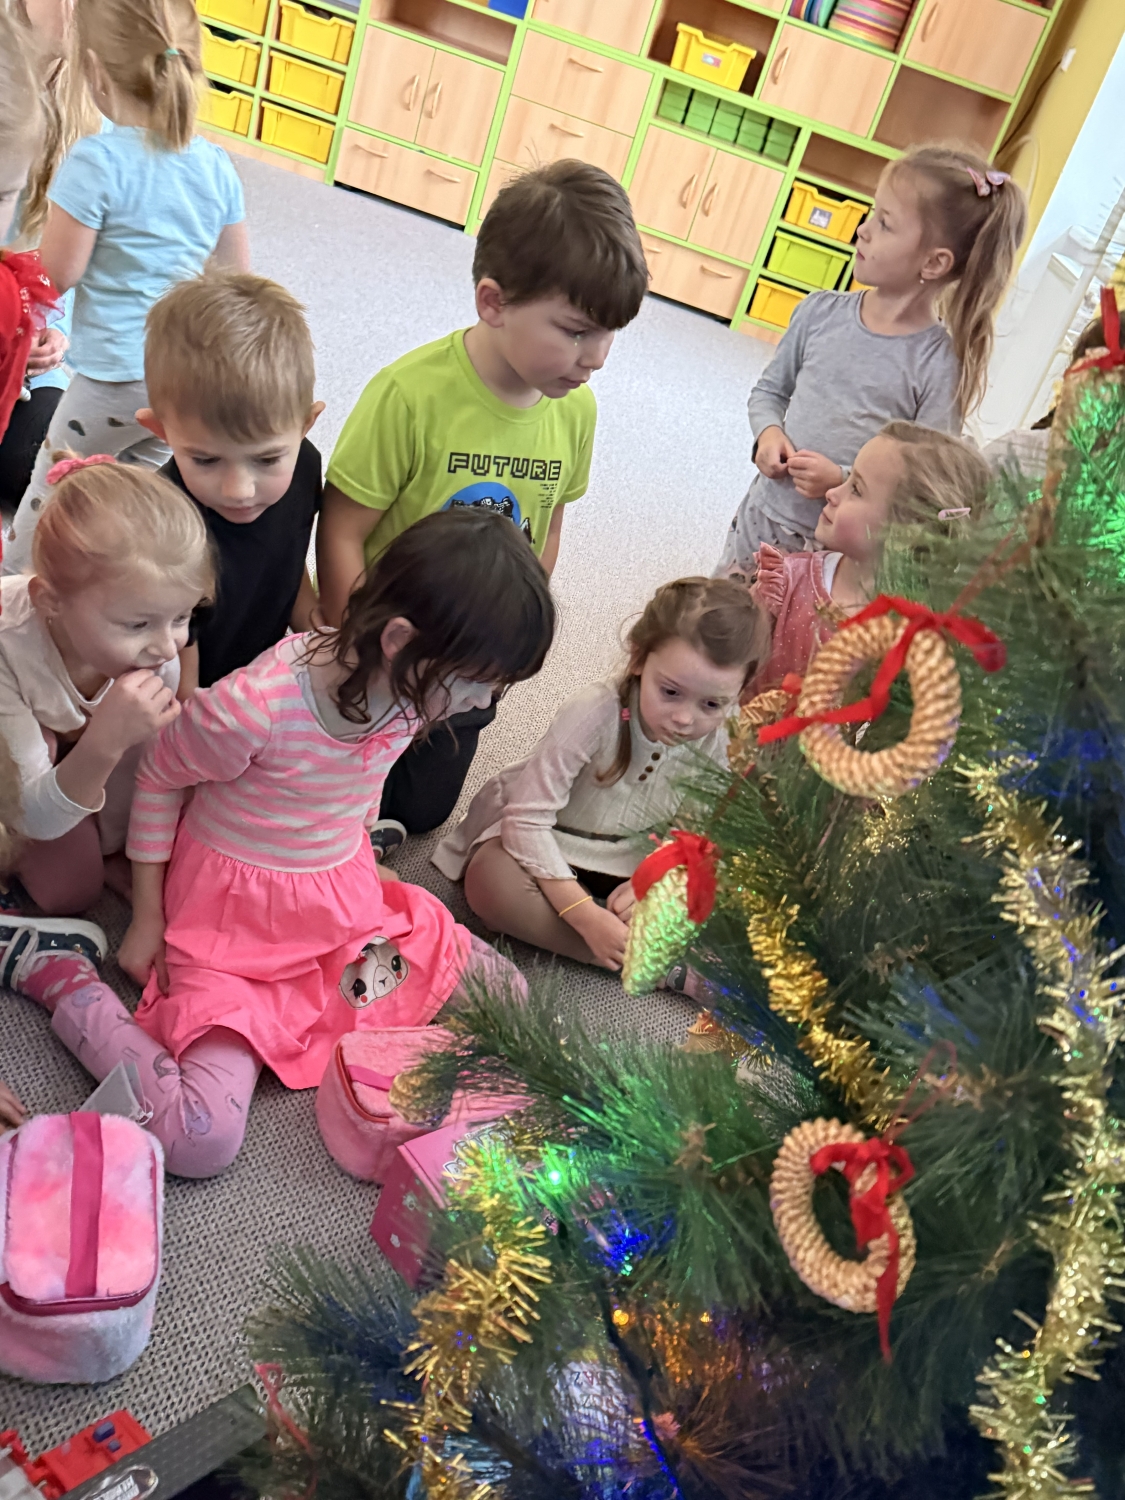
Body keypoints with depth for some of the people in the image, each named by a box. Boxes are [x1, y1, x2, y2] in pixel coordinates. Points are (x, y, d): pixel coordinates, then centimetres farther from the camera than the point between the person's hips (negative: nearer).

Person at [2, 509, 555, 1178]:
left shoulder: (411, 685, -12)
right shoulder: (251, 708, -31)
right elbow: (157, 780, -10)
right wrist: (147, 918, -1)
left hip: (346, 897, 6)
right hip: (237, 914, -6)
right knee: (202, 1143, -17)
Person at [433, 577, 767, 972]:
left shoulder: (723, 740, -17)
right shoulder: (595, 713, -30)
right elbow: (527, 818, -29)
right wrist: (587, 916, -35)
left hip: (634, 863, 3)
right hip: (545, 849, -2)